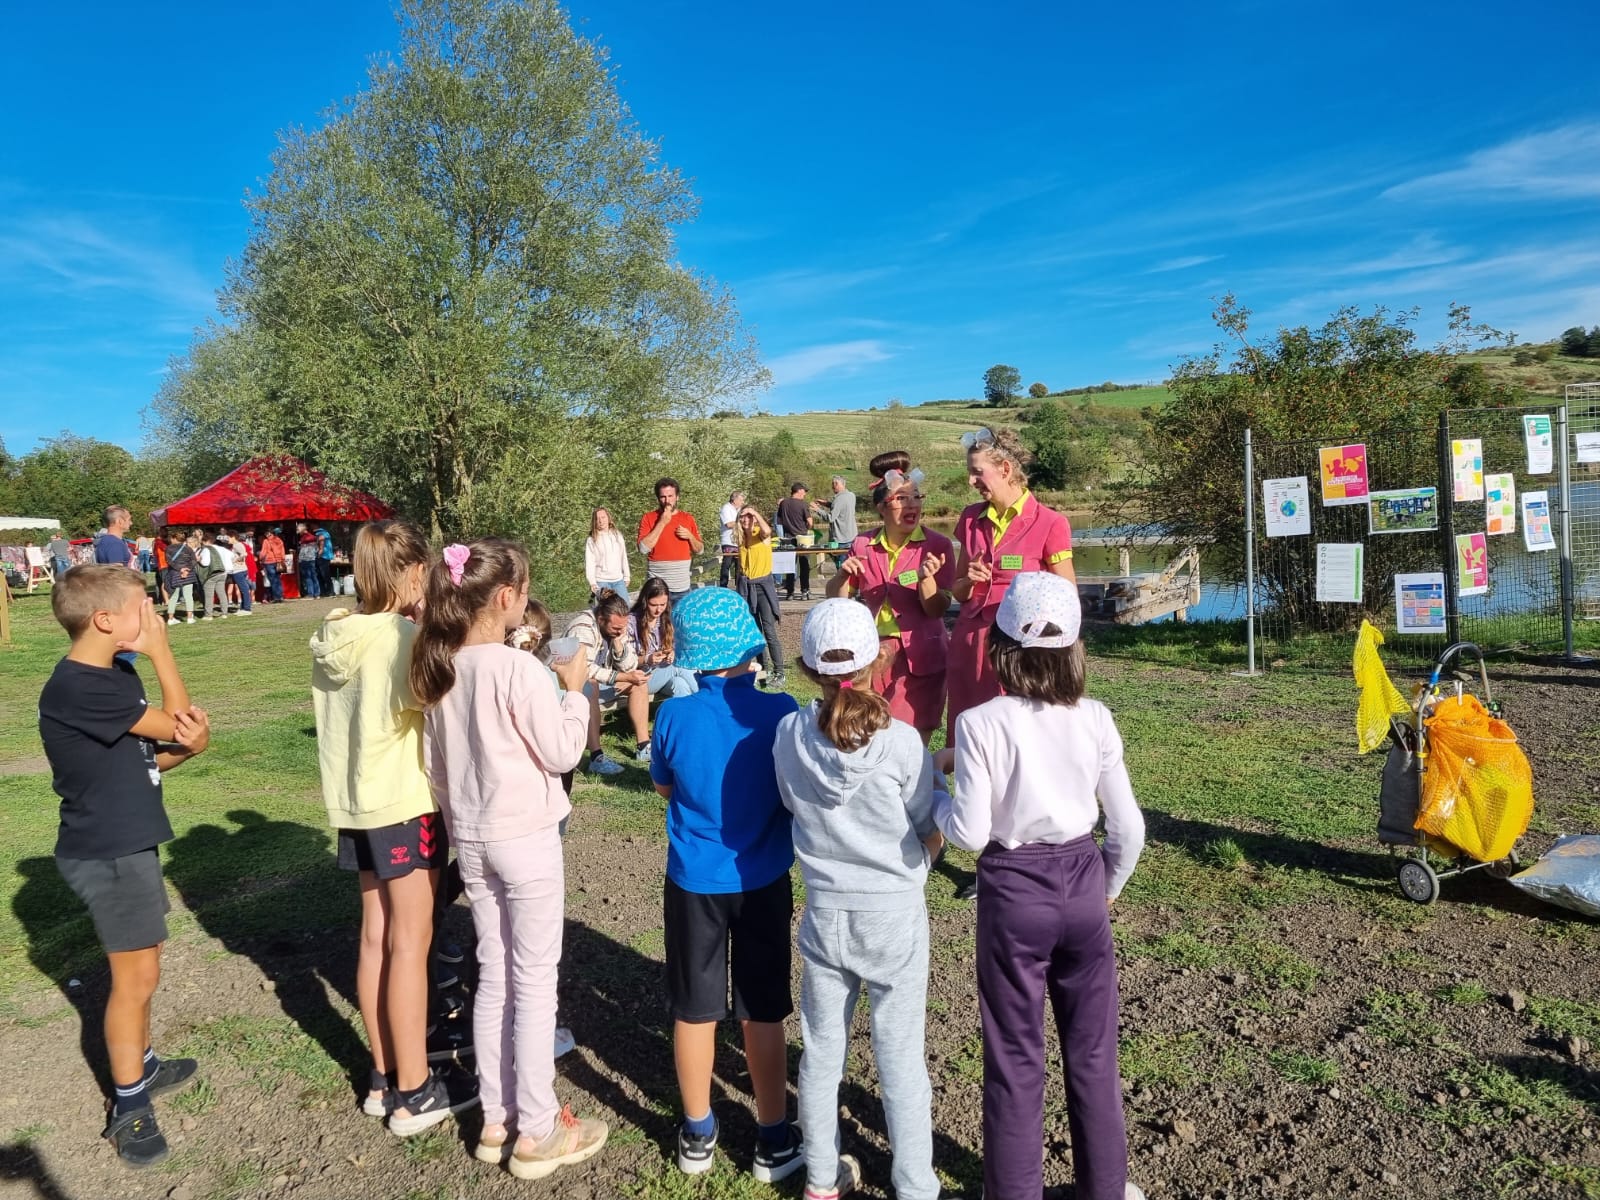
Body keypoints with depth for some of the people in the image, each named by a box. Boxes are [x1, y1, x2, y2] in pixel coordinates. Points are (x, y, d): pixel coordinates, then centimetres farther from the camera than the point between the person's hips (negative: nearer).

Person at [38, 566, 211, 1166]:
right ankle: (128, 1106, 14)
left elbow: (144, 754, 9)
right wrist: (160, 647, -15)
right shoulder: (78, 688, -25)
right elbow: (175, 718, -20)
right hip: (107, 852, -10)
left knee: (140, 961, 21)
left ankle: (140, 1063, 38)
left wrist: (190, 744, -13)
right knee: (137, 975, 0)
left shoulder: (116, 674, 6)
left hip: (125, 842, 10)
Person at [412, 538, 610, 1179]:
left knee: (493, 977, 17)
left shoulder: (439, 668, 1)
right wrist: (574, 690, -2)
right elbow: (561, 753, -13)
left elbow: (435, 764, 8)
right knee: (534, 982, 5)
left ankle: (496, 1119, 28)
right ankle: (538, 1132, 17)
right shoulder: (519, 669, -21)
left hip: (470, 838, 7)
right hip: (526, 838, -7)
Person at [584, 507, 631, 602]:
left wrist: (627, 576, 10)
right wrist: (592, 583, -12)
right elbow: (589, 563, -5)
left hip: (619, 580, 3)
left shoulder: (617, 535, 7)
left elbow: (623, 556, 10)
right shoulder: (592, 540, -3)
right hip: (601, 582, -3)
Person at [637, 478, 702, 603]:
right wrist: (662, 523, -14)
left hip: (683, 588, 3)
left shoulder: (688, 519, 8)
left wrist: (690, 536, -7)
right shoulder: (648, 518, -1)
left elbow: (699, 550, 13)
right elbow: (643, 548, -14)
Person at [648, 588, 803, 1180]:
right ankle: (774, 1141, 26)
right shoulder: (780, 712, -15)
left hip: (693, 882, 0)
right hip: (763, 881, 0)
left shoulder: (675, 716, -14)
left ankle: (697, 1135, 32)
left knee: (694, 1011, 15)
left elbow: (663, 785, 3)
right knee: (762, 1012, 13)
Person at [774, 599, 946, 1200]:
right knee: (901, 1059, 10)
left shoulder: (788, 736, -10)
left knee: (822, 1050, 18)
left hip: (824, 911, 3)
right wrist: (932, 779, 8)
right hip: (894, 914, -3)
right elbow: (932, 838, -8)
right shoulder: (901, 742, -19)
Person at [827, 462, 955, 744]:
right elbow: (836, 599, 11)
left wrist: (925, 578, -27)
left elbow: (937, 610, -9)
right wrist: (844, 575, -9)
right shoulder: (862, 546, 2)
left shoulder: (937, 546, -6)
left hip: (918, 659, -3)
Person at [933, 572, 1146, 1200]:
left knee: (1015, 1059, 12)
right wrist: (1108, 885, 16)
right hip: (1082, 883, 3)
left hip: (1013, 891, -3)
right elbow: (1128, 829, -2)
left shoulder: (979, 724, -16)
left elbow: (970, 833, -18)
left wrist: (937, 798, 2)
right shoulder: (1095, 719, -6)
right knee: (1093, 1051, 20)